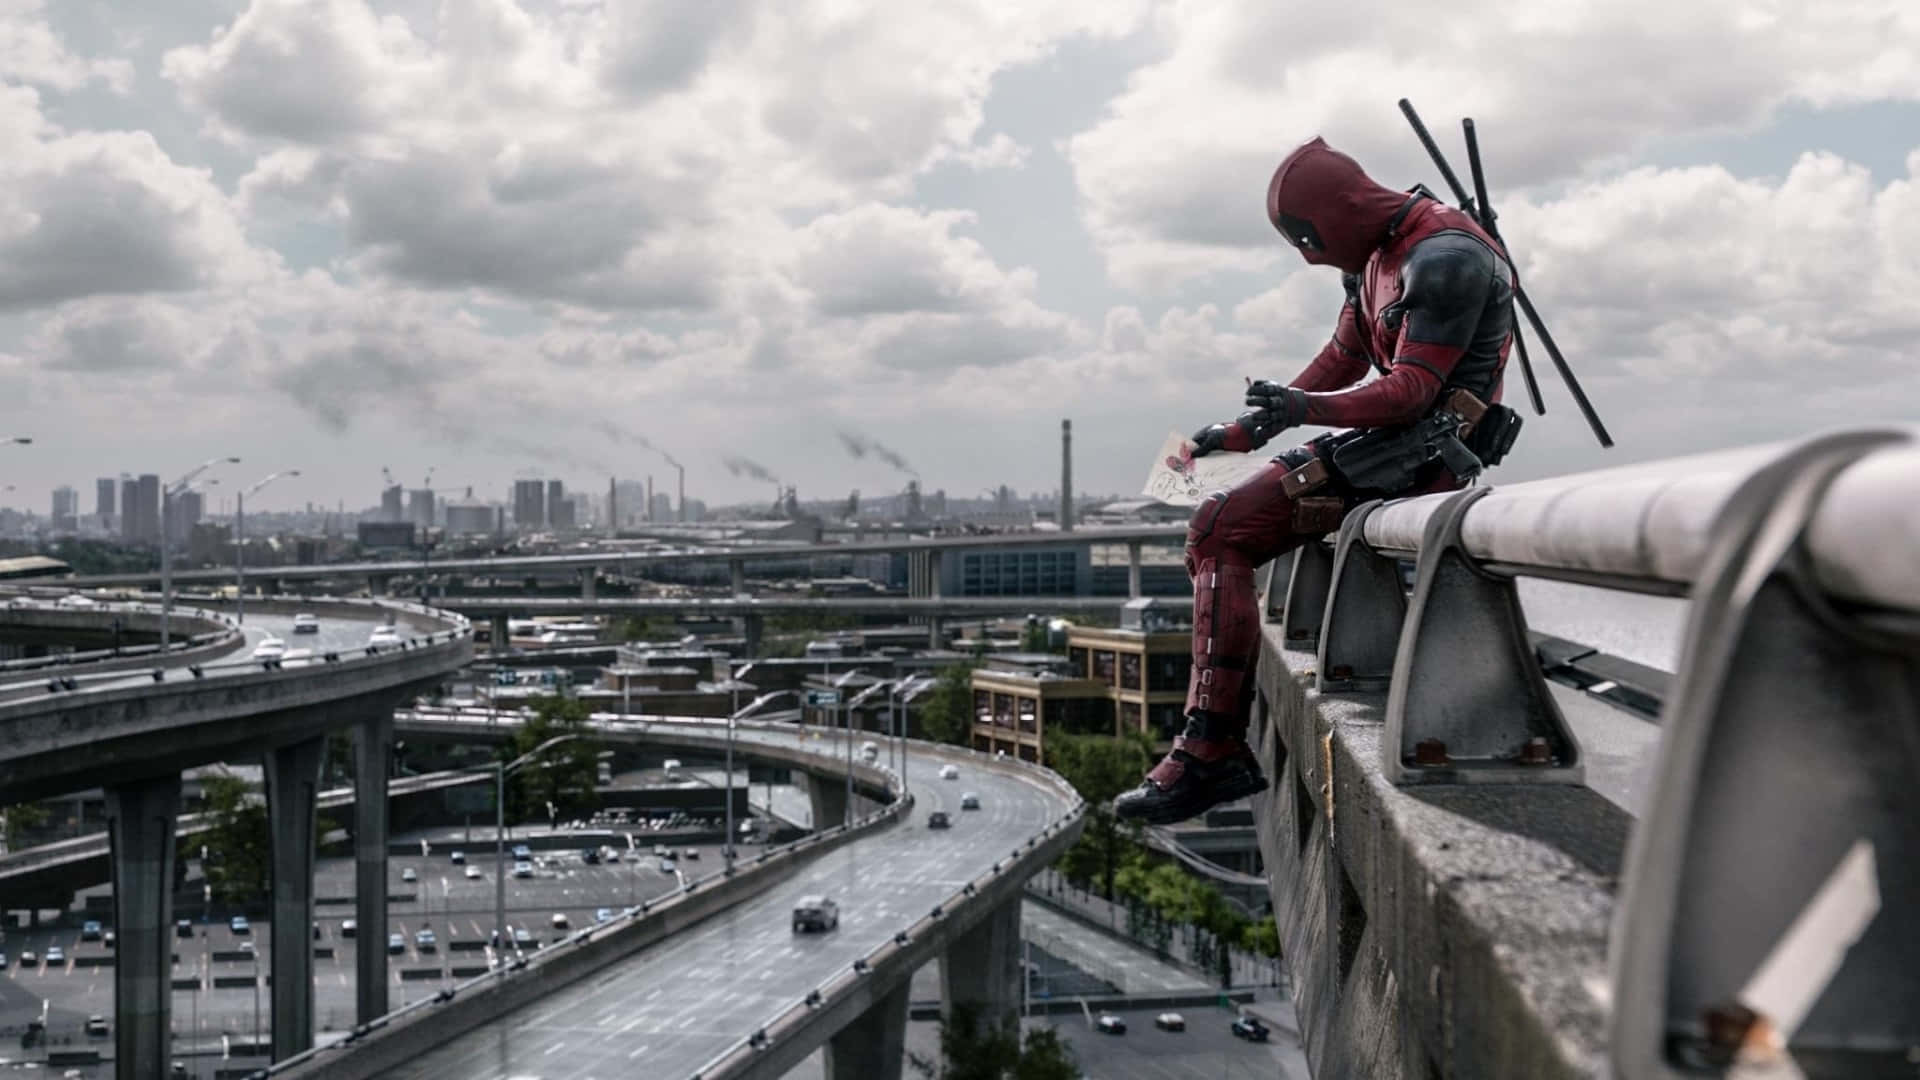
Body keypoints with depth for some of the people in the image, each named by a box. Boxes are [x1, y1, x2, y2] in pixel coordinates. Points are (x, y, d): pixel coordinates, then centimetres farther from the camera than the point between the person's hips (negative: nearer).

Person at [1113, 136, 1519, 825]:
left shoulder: (1443, 259, -16)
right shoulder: (1375, 255, 16)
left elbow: (1411, 392, -24)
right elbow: (1342, 362, 23)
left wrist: (1307, 408, -37)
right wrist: (1243, 432, 19)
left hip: (1428, 451, -10)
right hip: (1393, 440, 10)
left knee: (1222, 528, -18)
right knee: (1215, 533, 6)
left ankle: (1212, 752, -21)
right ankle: (1213, 743, 0)